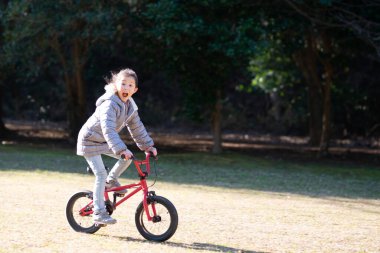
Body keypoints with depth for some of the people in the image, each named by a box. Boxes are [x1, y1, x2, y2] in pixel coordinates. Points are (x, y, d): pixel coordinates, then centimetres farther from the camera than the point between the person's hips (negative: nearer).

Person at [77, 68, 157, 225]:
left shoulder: (130, 106, -3)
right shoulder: (110, 104, -30)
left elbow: (137, 128, 8)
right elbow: (108, 129, -41)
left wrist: (148, 146, 4)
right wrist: (121, 149, -50)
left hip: (104, 141, 8)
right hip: (90, 140, -8)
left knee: (127, 157, -6)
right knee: (101, 174, -14)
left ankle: (111, 180, 17)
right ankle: (99, 212, -9)